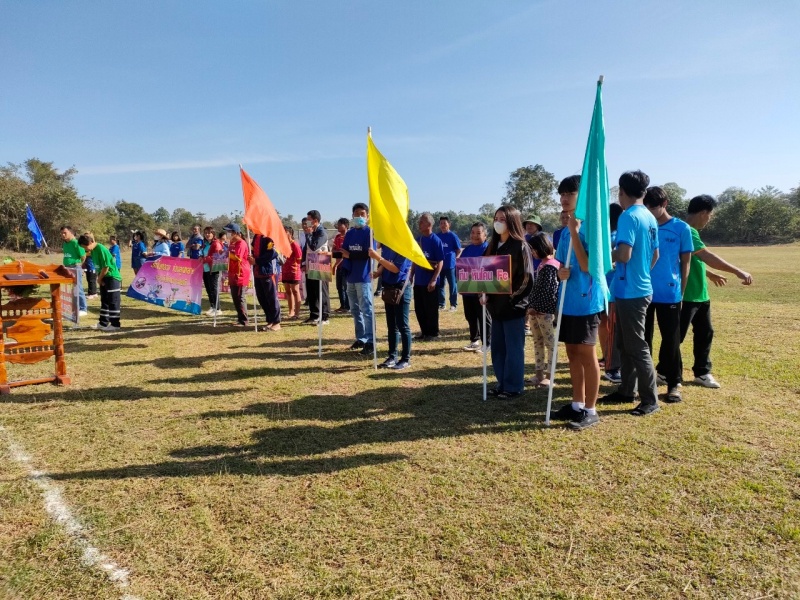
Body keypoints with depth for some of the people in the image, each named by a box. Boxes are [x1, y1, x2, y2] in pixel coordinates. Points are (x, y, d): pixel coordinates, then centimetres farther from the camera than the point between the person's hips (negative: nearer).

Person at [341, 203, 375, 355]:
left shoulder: (369, 232, -5)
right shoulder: (350, 233, 14)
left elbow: (368, 254, -15)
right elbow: (343, 251, 10)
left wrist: (350, 255, -15)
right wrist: (339, 253, -11)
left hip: (363, 277, -7)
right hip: (351, 277, 7)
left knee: (366, 310, -7)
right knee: (355, 310, 12)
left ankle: (370, 341, -4)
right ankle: (360, 338, 22)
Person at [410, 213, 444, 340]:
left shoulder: (435, 241, -11)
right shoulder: (418, 240, 10)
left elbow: (440, 262, -13)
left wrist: (434, 279, -18)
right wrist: (411, 276, 12)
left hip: (429, 282, -7)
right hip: (418, 281, 7)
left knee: (431, 309, 3)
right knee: (419, 308, 12)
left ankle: (433, 333, 15)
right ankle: (424, 331, 24)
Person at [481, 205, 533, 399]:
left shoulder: (521, 246, -9)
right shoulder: (493, 246, 11)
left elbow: (527, 278, -13)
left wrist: (512, 298, -16)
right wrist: (484, 294, 0)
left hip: (513, 306, -7)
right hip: (496, 305, 7)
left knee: (513, 348, 2)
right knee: (497, 347, 13)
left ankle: (514, 387, 12)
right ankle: (502, 383, 24)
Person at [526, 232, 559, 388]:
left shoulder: (549, 266, -13)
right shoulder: (542, 264, 15)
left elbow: (548, 291, -19)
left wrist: (536, 307, -17)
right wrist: (531, 306, 9)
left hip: (544, 310, -10)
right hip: (536, 309, 10)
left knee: (550, 342, -2)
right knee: (537, 342, 13)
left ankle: (551, 376, 3)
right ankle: (539, 374, 20)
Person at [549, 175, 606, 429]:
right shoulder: (565, 231, 12)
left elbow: (586, 265, -21)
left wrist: (574, 231, -22)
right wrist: (559, 272, -8)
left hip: (586, 302, -8)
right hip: (567, 302, 8)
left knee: (587, 356, 0)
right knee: (573, 354, 14)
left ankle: (590, 410, 12)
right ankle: (577, 404, 25)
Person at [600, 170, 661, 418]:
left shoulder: (628, 217, -17)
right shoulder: (650, 218, 11)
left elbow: (623, 255, -25)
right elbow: (655, 255, 18)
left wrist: (607, 254, -6)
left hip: (630, 291, -9)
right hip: (640, 287, 9)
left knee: (636, 346, -1)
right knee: (625, 343, 17)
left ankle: (650, 399, 8)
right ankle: (627, 390, 25)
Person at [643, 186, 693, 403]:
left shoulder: (681, 228, 0)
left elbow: (685, 263, 3)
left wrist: (681, 292, -1)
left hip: (669, 294, -2)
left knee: (671, 340, 4)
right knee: (643, 339, 9)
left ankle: (674, 383, 15)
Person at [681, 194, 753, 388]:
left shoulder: (690, 232, 13)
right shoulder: (686, 232, -20)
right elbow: (708, 256, -27)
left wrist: (711, 275, 33)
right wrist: (738, 271, -26)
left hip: (700, 295, 10)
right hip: (686, 296, -10)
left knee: (704, 333, 14)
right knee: (677, 336, 0)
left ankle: (702, 372, 25)